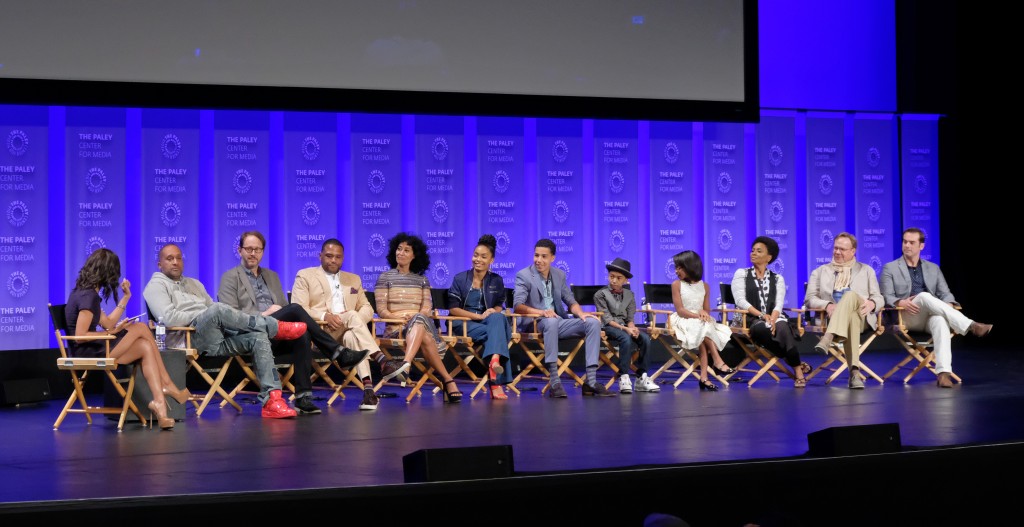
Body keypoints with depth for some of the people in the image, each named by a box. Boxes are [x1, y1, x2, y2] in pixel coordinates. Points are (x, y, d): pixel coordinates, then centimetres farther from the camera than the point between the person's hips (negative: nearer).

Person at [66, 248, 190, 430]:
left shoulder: (84, 292, 15)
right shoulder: (88, 296, -16)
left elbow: (107, 323, 17)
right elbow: (80, 335, -22)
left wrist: (125, 297, 20)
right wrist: (112, 332, -11)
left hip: (94, 349, 9)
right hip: (88, 353, -9)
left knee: (145, 347, -2)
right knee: (140, 328, -8)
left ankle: (160, 402, -13)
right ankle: (168, 386, 0)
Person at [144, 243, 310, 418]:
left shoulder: (193, 283, 32)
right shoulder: (156, 286, 9)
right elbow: (168, 318, -9)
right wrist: (200, 315, -4)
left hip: (217, 335, 7)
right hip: (191, 339, -7)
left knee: (258, 336, -20)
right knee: (216, 310, -36)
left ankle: (271, 400, -32)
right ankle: (276, 328, -18)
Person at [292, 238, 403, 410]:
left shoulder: (353, 279, 25)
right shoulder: (305, 276, 12)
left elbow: (367, 308, 18)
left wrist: (355, 319, -7)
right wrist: (325, 316, -19)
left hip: (347, 333, 3)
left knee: (352, 337, -36)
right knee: (352, 315, -32)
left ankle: (368, 388, -50)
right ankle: (382, 361, -43)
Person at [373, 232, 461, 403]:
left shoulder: (422, 280, 23)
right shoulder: (385, 277, 14)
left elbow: (427, 307, 10)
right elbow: (381, 309, 4)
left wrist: (414, 317, -14)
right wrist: (398, 318, -17)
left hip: (421, 321, 2)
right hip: (395, 328, -2)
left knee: (418, 319, -43)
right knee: (425, 338, -40)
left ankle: (406, 364, -64)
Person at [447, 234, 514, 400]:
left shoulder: (496, 281, 14)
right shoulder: (460, 279, 7)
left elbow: (498, 307, 9)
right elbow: (453, 308, -2)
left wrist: (494, 314, -17)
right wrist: (479, 316, -16)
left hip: (491, 322, 2)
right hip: (465, 324, -2)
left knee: (498, 318, -36)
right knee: (497, 332, -33)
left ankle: (494, 360, -57)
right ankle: (497, 384, -47)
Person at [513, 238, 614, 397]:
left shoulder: (559, 275, 16)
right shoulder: (524, 275, -2)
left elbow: (571, 301, 15)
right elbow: (517, 305, -16)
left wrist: (581, 313, -10)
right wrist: (541, 312, -33)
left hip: (558, 322, 6)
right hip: (534, 324, -6)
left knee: (593, 322, -16)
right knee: (551, 321, -40)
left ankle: (591, 381, -22)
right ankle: (554, 383, -42)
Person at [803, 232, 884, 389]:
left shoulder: (866, 270, 25)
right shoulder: (819, 272, 23)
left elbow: (878, 298, 16)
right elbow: (809, 299, 10)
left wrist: (872, 303, -11)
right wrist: (827, 305, -13)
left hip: (861, 316, 0)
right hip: (831, 317, 0)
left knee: (850, 295, -36)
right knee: (850, 318, -40)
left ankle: (827, 339, -57)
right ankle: (854, 372, -53)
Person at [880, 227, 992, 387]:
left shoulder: (933, 269, 23)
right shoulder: (890, 268, 13)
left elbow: (945, 293, 14)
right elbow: (886, 297, 3)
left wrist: (948, 306, -11)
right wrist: (900, 302, -20)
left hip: (931, 316, 2)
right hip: (905, 318, -2)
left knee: (940, 320, -37)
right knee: (924, 296, -35)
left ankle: (944, 372, -52)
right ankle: (970, 326, -40)